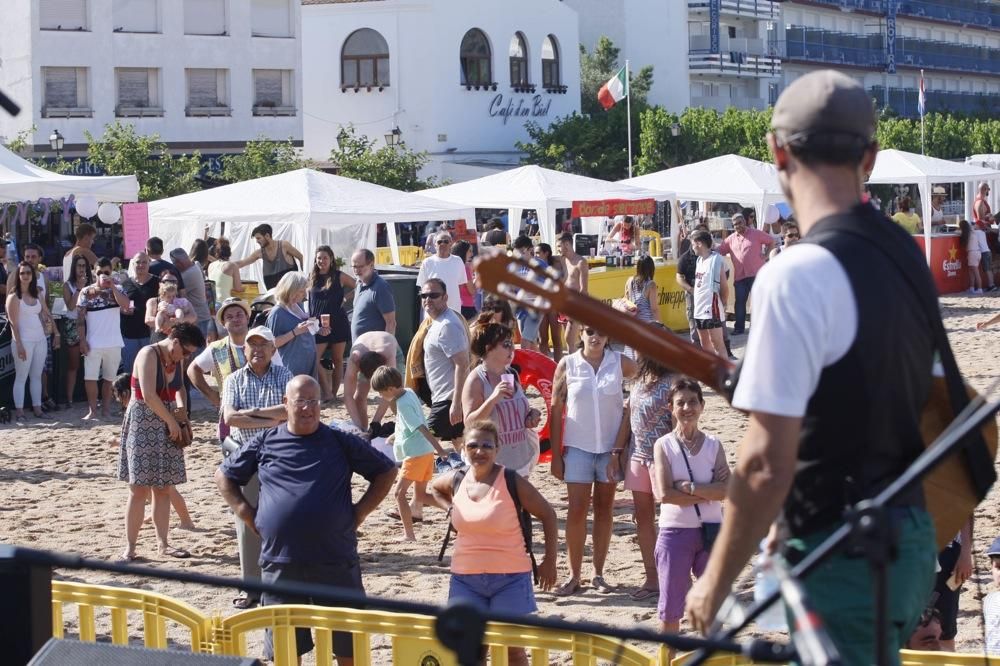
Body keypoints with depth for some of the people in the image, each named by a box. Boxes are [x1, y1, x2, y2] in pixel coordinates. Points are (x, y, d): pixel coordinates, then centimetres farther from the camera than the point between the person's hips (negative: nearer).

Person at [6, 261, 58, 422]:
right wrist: (19, 344, -17)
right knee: (21, 377, -4)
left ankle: (37, 409, 13)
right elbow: (13, 322, -10)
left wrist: (56, 332, 7)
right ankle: (19, 412, -3)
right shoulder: (14, 297, -6)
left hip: (40, 339, 6)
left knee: (37, 376, 9)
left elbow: (47, 315, 15)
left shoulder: (37, 295, 12)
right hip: (24, 340, -6)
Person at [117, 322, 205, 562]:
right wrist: (172, 421, -16)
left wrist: (182, 406, 6)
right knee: (140, 488, -8)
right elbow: (149, 396, -24)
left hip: (166, 428, 7)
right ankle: (129, 548, -4)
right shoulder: (149, 355, -15)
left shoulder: (175, 360, 9)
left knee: (164, 488, 8)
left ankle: (163, 544, 14)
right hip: (142, 425, -7)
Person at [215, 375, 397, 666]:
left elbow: (386, 471, 11)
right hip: (280, 562, 1)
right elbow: (223, 476, 17)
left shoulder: (341, 442, 4)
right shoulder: (264, 443, 7)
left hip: (336, 562, -1)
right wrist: (246, 514, 5)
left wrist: (359, 511, 1)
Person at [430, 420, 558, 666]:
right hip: (465, 577, 4)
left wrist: (549, 561, -4)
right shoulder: (456, 481, 2)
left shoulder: (512, 482, -11)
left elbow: (548, 515, -4)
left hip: (509, 577, -4)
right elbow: (436, 488, 27)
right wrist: (451, 509, 9)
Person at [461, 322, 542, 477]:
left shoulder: (512, 374, 8)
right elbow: (469, 423, -18)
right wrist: (493, 398, -29)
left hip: (520, 457, 7)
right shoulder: (476, 380, -13)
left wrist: (531, 415, 1)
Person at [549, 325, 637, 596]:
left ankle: (598, 574, 15)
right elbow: (556, 409, 0)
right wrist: (556, 455, -2)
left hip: (611, 447, 1)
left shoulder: (622, 364, -3)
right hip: (578, 447, -1)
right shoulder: (567, 365, -3)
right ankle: (574, 575, 4)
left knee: (604, 509, 8)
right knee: (577, 510, -3)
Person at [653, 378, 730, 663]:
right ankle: (667, 660, 17)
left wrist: (691, 488, -20)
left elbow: (725, 489, -10)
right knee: (670, 606, 5)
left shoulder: (713, 445, 1)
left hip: (711, 531, 2)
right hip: (675, 532, -2)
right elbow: (664, 494, -15)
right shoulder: (663, 445, -5)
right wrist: (706, 495, -12)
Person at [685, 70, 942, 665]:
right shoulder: (907, 255, 7)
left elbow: (767, 464, -22)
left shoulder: (798, 277, -20)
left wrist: (715, 584, -11)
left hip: (846, 557, -9)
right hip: (910, 538, 9)